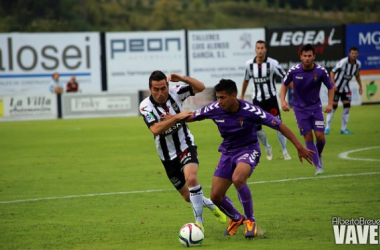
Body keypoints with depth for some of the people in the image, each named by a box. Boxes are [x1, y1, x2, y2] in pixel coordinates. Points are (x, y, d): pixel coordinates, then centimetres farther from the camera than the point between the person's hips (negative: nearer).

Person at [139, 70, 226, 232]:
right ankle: (211, 205, 43)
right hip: (168, 156, 1)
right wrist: (177, 117, -39)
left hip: (186, 147, -1)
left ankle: (199, 222, -21)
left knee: (191, 178, -31)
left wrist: (181, 78, -22)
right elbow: (155, 129, -32)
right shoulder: (145, 106, -17)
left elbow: (200, 87, -8)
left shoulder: (175, 93, -10)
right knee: (188, 197, 9)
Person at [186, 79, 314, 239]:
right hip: (227, 152, 5)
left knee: (238, 179, -36)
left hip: (248, 150, -5)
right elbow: (192, 116, 6)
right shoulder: (214, 109, -13)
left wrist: (299, 147, -19)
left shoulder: (250, 111, -24)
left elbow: (279, 125, -19)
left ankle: (250, 221, -14)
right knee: (216, 196, -2)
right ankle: (236, 219, 31)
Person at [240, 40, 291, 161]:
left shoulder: (272, 63, -13)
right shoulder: (249, 64, -2)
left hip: (271, 98, -3)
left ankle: (284, 151, 3)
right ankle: (267, 148, 26)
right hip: (257, 99, 3)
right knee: (256, 127, 0)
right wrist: (242, 95, 22)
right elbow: (246, 80, 15)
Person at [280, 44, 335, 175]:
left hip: (315, 106, 0)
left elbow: (331, 87, 3)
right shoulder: (294, 70, -12)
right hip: (300, 108, 0)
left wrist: (330, 104, -8)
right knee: (308, 137, -5)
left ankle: (319, 156, 25)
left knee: (320, 136, -8)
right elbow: (285, 84, 6)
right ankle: (318, 166, 3)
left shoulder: (321, 71, -12)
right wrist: (283, 100, -6)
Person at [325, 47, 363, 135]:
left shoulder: (358, 64, -4)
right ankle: (327, 128, 3)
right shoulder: (343, 62, -24)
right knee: (333, 107, -7)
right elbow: (332, 72, -19)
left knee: (347, 106, -2)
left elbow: (357, 75, 16)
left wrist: (360, 86, 11)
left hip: (345, 88, 6)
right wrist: (333, 84, -29)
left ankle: (344, 128, 6)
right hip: (336, 87, -5)